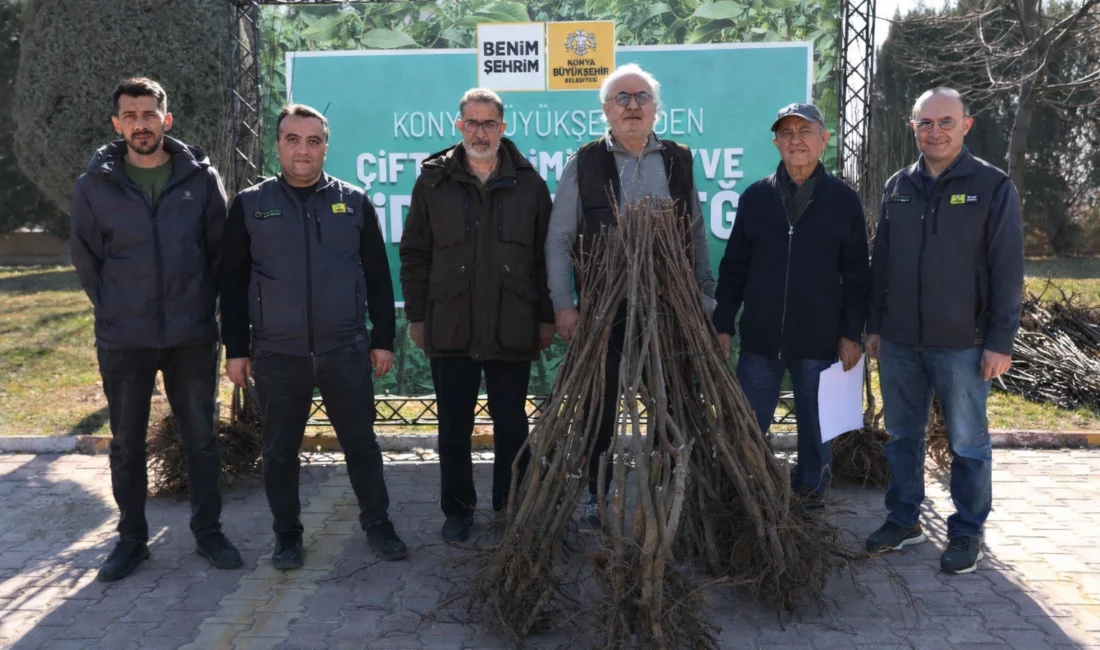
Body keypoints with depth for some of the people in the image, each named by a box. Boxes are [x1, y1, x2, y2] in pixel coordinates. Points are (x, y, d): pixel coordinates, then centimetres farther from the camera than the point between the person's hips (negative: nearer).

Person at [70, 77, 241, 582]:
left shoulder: (200, 177, -3)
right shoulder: (95, 184, -3)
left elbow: (219, 249, 4)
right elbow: (85, 259, 6)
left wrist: (200, 304, 3)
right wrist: (114, 311, 6)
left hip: (192, 335, 0)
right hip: (123, 339, 0)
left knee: (200, 437, 9)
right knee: (127, 444, 11)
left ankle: (208, 532, 23)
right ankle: (131, 538, 25)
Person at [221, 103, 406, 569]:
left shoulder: (353, 202, 5)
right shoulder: (250, 205, 3)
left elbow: (377, 278, 7)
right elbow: (234, 282, 5)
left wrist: (383, 339, 4)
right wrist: (236, 349, 1)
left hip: (346, 351, 0)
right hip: (277, 354, 0)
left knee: (361, 443, 9)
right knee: (279, 451, 9)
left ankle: (377, 523, 25)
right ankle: (287, 534, 25)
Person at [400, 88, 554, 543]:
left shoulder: (528, 183, 3)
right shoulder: (434, 181, 3)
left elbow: (546, 256, 5)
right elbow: (414, 254, 5)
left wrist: (546, 317, 2)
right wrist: (416, 315, 2)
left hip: (513, 330, 0)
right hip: (450, 329, 1)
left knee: (512, 426, 10)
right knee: (454, 428, 10)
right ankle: (457, 509, 25)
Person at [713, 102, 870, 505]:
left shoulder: (844, 200, 1)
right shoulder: (755, 197, 4)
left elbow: (857, 275, 2)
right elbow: (733, 267, 7)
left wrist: (852, 333, -3)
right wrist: (723, 325, 3)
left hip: (820, 344, -1)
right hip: (759, 341, 1)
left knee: (816, 431, 12)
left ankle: (810, 497, 29)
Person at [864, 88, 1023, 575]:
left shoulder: (992, 187, -5)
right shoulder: (898, 187, 8)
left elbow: (1007, 271, -7)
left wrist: (1000, 341, -10)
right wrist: (874, 325, 10)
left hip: (961, 343, -4)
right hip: (899, 342, 4)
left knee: (967, 444, 7)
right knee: (902, 436, 14)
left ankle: (967, 532, 21)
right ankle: (904, 520, 28)